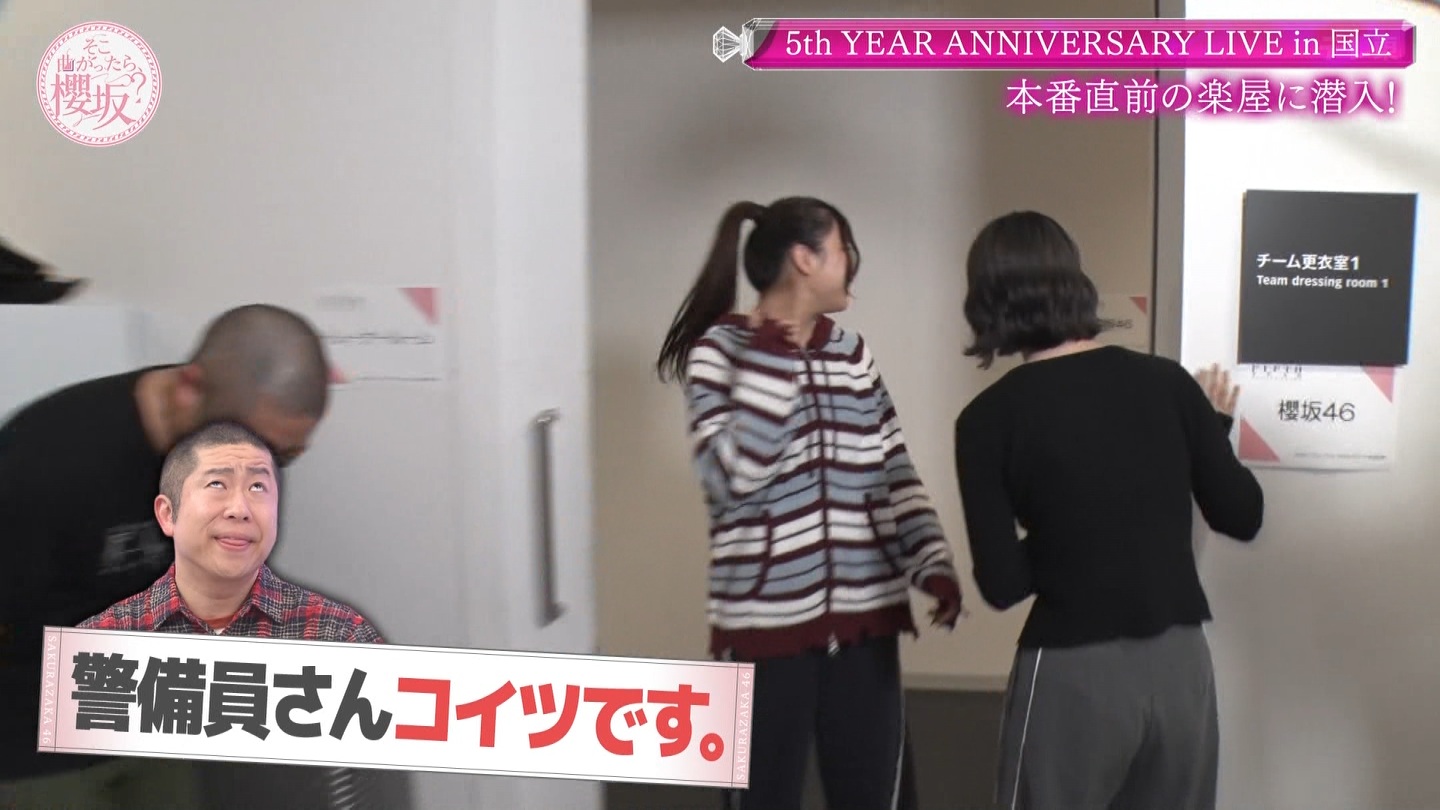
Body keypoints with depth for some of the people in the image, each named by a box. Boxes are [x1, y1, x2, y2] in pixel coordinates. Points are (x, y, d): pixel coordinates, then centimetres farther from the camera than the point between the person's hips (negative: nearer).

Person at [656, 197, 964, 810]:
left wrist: (933, 563, -4)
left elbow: (895, 473, 9)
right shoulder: (719, 349, -7)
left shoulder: (852, 352, 8)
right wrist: (772, 359, -19)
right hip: (767, 619, -5)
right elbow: (732, 478, -18)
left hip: (864, 617, 5)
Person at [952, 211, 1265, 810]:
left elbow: (1002, 584, -9)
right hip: (1181, 663, 4)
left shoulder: (990, 417, -9)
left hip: (1073, 672, -3)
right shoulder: (1167, 382, -1)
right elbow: (1242, 517, 7)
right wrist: (1217, 426, 22)